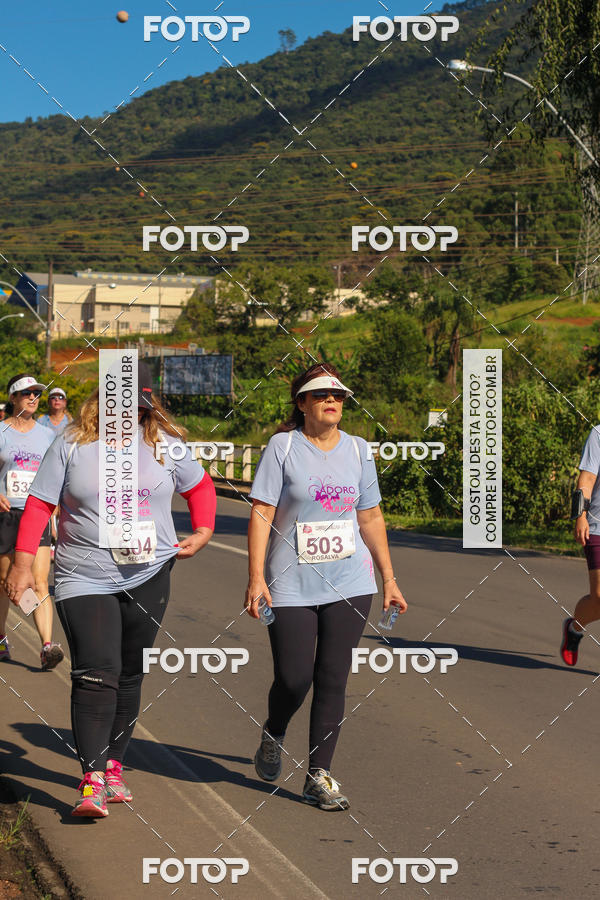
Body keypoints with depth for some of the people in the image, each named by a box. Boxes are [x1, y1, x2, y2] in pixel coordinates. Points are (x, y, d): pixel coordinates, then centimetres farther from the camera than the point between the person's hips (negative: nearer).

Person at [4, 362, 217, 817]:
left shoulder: (163, 444, 4)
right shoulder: (73, 445, -2)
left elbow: (201, 486, 19)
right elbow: (40, 504, 0)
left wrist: (203, 532, 5)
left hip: (148, 578, 3)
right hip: (84, 580, -3)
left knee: (129, 677, 10)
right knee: (96, 675, -14)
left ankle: (113, 767, 23)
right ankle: (92, 780, -16)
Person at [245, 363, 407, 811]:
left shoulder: (357, 449, 9)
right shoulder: (283, 446, -3)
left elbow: (371, 517, 16)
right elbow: (261, 513, -6)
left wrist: (389, 579, 14)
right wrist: (256, 577, -13)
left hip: (350, 582, 3)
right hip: (292, 584, -3)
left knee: (333, 680, 1)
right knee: (294, 679, -4)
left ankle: (319, 775, 9)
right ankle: (273, 736, 29)